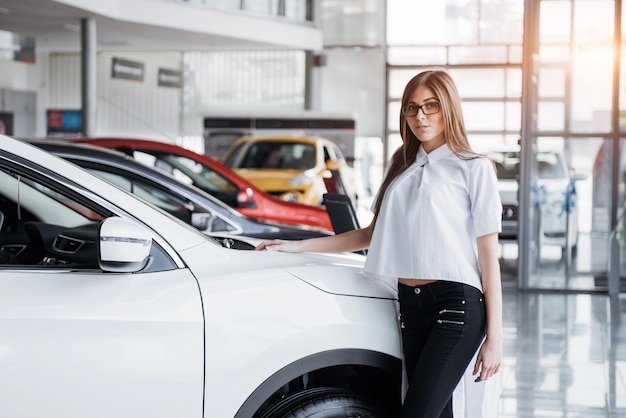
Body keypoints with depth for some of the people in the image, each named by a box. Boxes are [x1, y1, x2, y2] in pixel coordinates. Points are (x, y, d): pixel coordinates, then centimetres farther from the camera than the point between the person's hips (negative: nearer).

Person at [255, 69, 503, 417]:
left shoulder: (474, 168, 1)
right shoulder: (403, 168, 18)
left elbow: (489, 255, -2)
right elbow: (373, 234, 25)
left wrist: (494, 337, -7)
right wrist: (298, 247, 19)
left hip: (456, 304, -5)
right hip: (410, 304, 5)